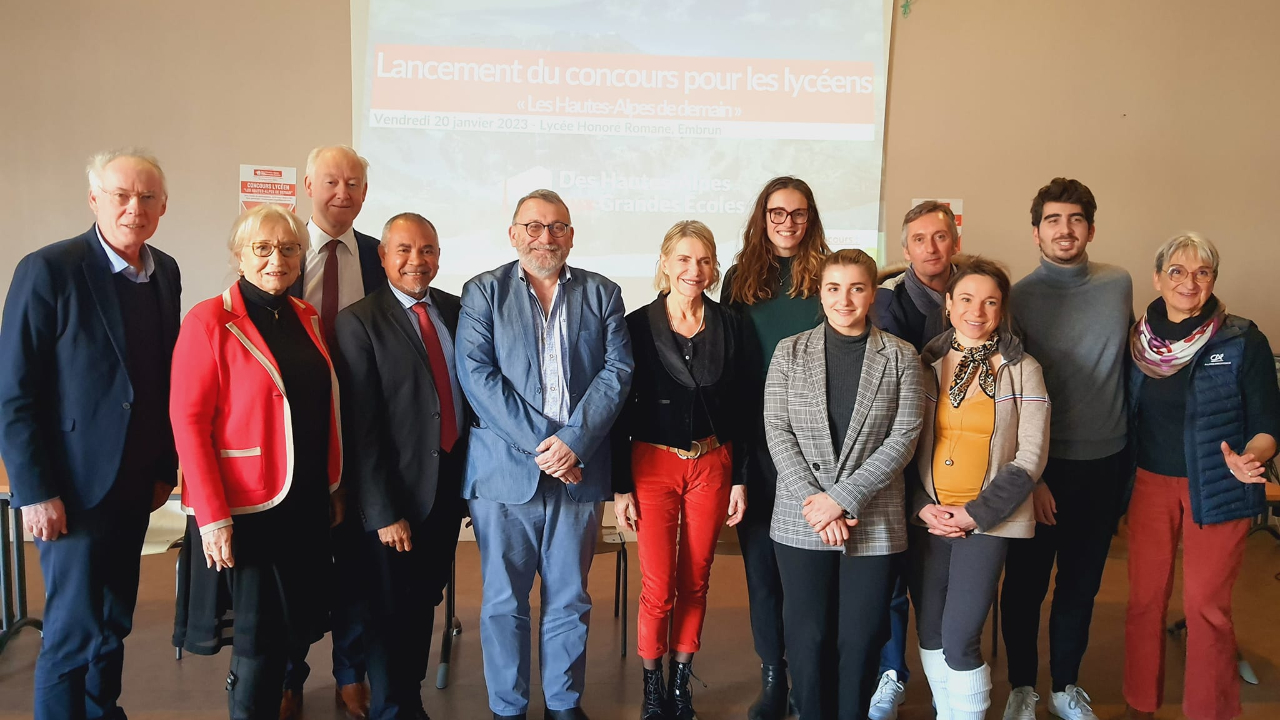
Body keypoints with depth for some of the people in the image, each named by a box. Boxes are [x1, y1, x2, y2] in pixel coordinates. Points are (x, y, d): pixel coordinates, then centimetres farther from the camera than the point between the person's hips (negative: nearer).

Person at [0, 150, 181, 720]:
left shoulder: (165, 272, 5)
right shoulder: (48, 270, -13)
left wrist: (165, 467, 9)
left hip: (136, 484, 6)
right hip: (75, 484, -6)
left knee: (113, 624, 17)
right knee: (76, 631, 3)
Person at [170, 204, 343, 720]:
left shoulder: (307, 319, 8)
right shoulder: (210, 321, -10)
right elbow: (188, 421, -13)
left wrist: (333, 486, 10)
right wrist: (212, 516, -18)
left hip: (306, 504, 6)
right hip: (244, 508, -6)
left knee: (286, 630, 15)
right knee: (256, 643, 4)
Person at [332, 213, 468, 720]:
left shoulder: (455, 310, 6)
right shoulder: (360, 322, -10)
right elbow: (360, 427, -13)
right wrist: (382, 512, -15)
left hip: (450, 482, 5)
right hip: (397, 493, -5)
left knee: (425, 603, 18)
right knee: (391, 611, 10)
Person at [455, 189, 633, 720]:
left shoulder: (602, 294, 9)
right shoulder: (483, 292, 4)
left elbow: (617, 371, 0)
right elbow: (476, 375, -7)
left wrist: (575, 441, -13)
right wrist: (539, 443, -14)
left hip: (578, 470, 2)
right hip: (505, 470, -1)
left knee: (570, 599, 11)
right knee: (503, 601, 7)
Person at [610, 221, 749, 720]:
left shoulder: (729, 325, 2)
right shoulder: (638, 325, -5)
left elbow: (739, 406, 6)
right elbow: (621, 410, -3)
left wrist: (740, 478, 3)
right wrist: (621, 486, -5)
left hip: (712, 466, 2)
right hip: (652, 465, -2)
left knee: (695, 582, 10)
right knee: (658, 588, 1)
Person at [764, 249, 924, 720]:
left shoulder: (900, 357, 2)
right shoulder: (790, 352, 4)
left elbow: (904, 437, -5)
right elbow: (777, 433, -1)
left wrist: (842, 497, -13)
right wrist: (816, 503, -11)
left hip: (874, 522, 0)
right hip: (801, 521, 1)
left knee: (861, 639, 6)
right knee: (807, 635, 6)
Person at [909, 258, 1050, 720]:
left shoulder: (1022, 370, 0)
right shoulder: (926, 365, 5)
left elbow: (1029, 459, -4)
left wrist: (976, 514, -11)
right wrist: (922, 506, -7)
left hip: (987, 521, -3)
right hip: (927, 518, 3)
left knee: (959, 639, -8)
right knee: (929, 631, 10)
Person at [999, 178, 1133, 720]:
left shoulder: (1119, 284, 1)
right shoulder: (1019, 297, -9)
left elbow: (1127, 359, 16)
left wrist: (1130, 445, 11)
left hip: (1105, 460, 3)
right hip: (1043, 463, -3)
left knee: (1082, 583, 14)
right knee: (1025, 583, 7)